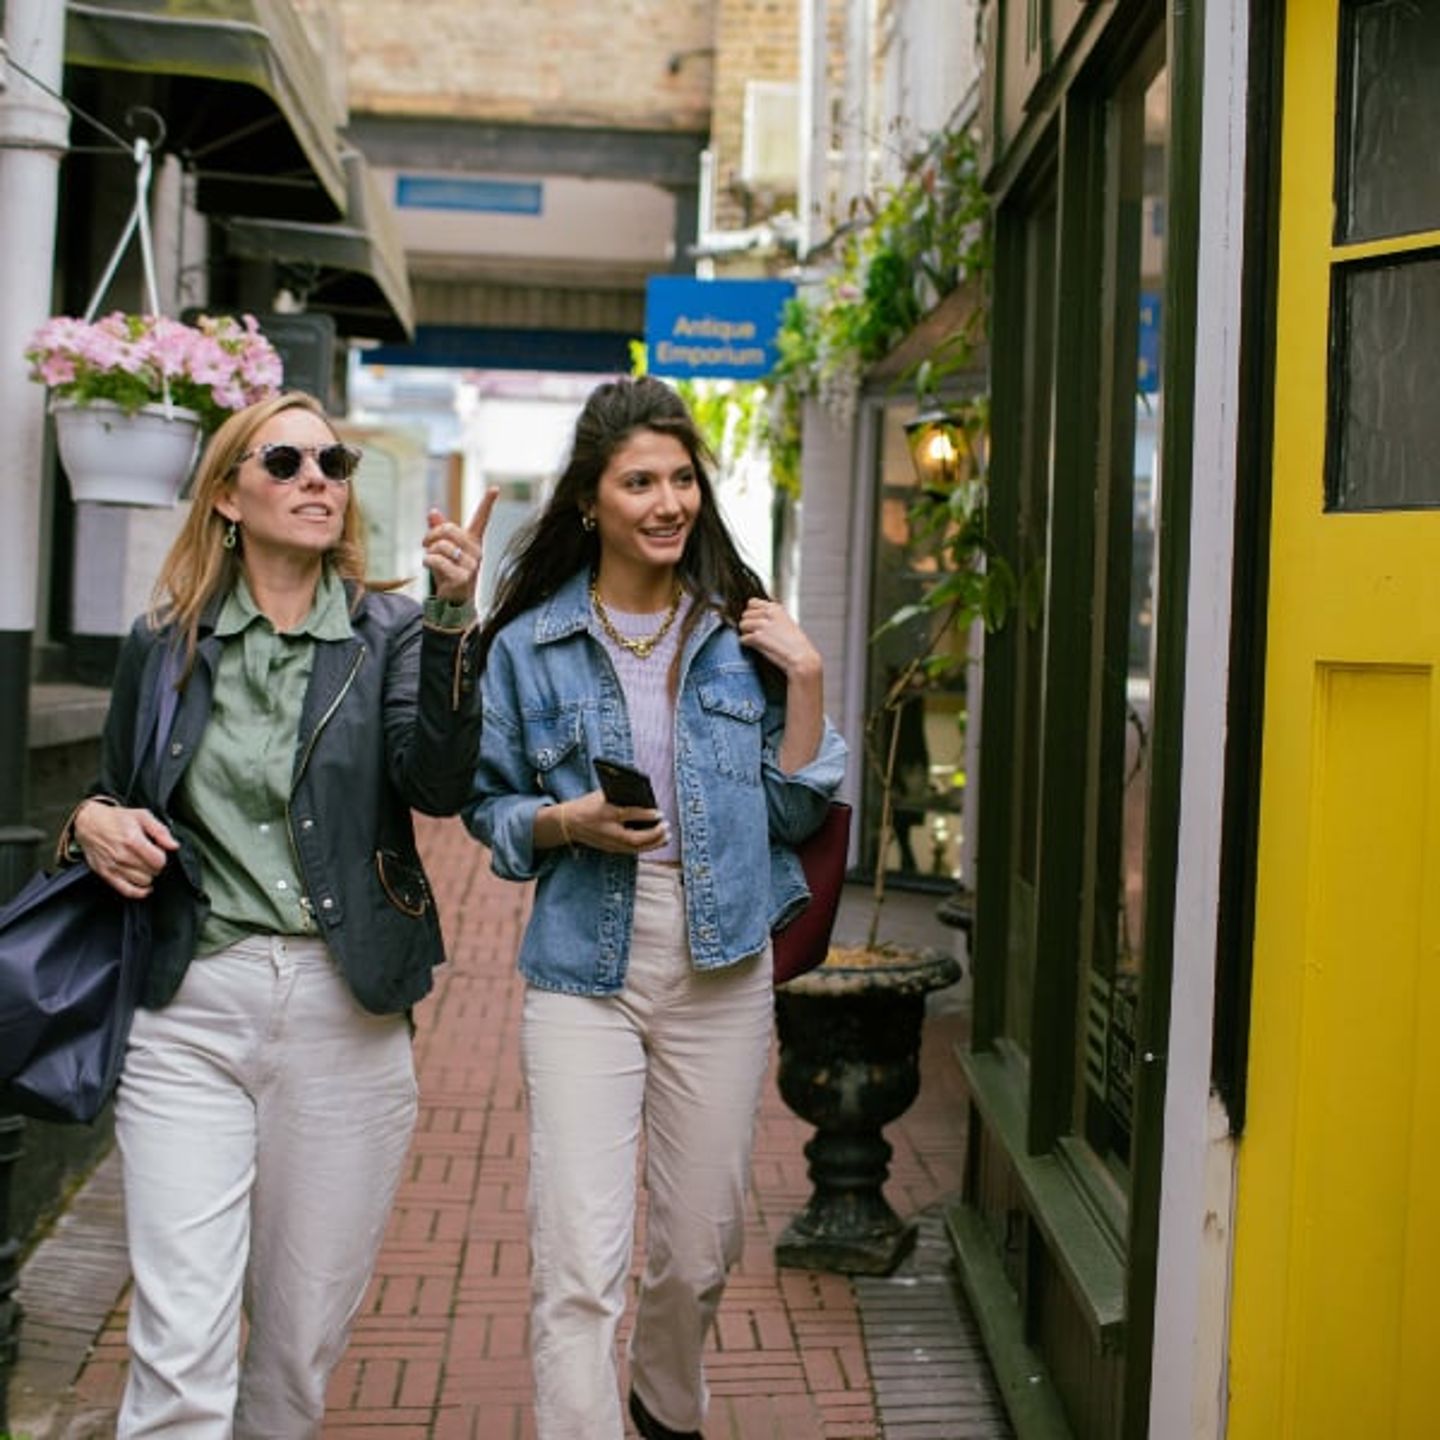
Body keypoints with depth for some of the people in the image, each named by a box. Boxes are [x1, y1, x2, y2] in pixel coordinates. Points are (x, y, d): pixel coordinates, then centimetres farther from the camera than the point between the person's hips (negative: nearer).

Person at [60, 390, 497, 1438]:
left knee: (305, 1334, 11)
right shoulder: (164, 642, 8)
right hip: (191, 1008, 0)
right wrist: (92, 823, -2)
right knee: (180, 1350, -6)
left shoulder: (391, 634, 4)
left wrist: (453, 620, -24)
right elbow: (117, 798, 20)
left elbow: (439, 782, -14)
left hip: (345, 1016, 0)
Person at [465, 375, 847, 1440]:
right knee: (579, 1264, -9)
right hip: (583, 974, -2)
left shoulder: (741, 635, 5)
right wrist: (570, 820, -12)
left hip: (721, 973, 2)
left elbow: (794, 816, 6)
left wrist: (805, 684, -6)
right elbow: (491, 806, 8)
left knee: (702, 1245, 16)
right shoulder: (530, 645, 0)